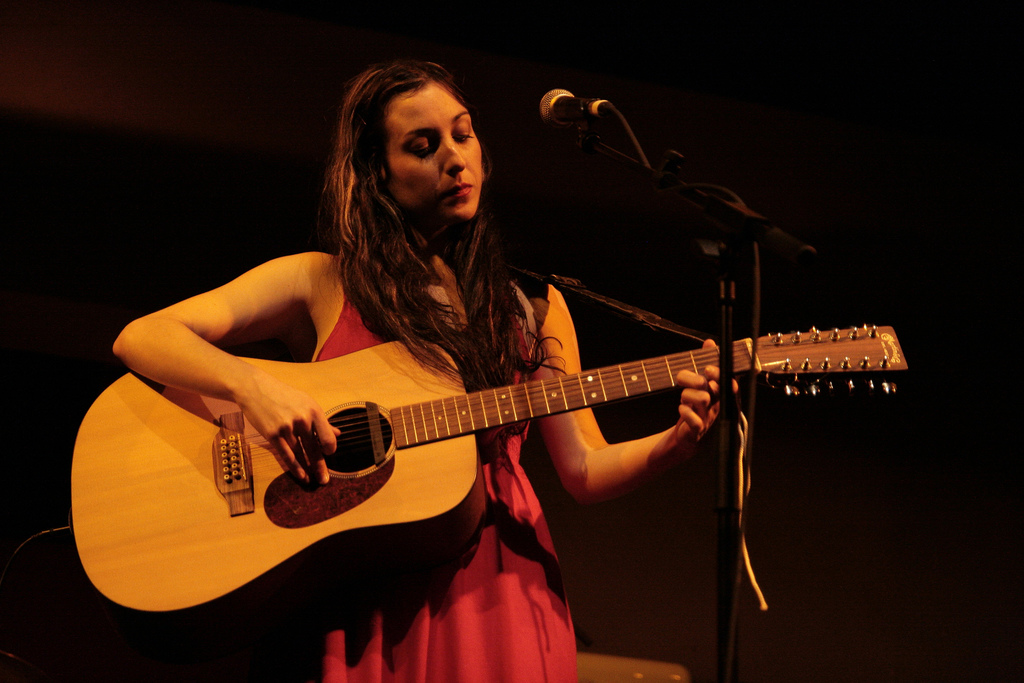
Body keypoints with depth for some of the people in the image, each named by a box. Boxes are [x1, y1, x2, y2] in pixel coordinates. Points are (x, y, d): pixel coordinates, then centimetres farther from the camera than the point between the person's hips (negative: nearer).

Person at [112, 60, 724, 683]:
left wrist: (677, 442, -8)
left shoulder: (531, 303, 15)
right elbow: (140, 339, -1)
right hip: (368, 603, -2)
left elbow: (585, 472, 12)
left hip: (502, 582, 2)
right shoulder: (321, 283, 7)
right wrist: (253, 386, -19)